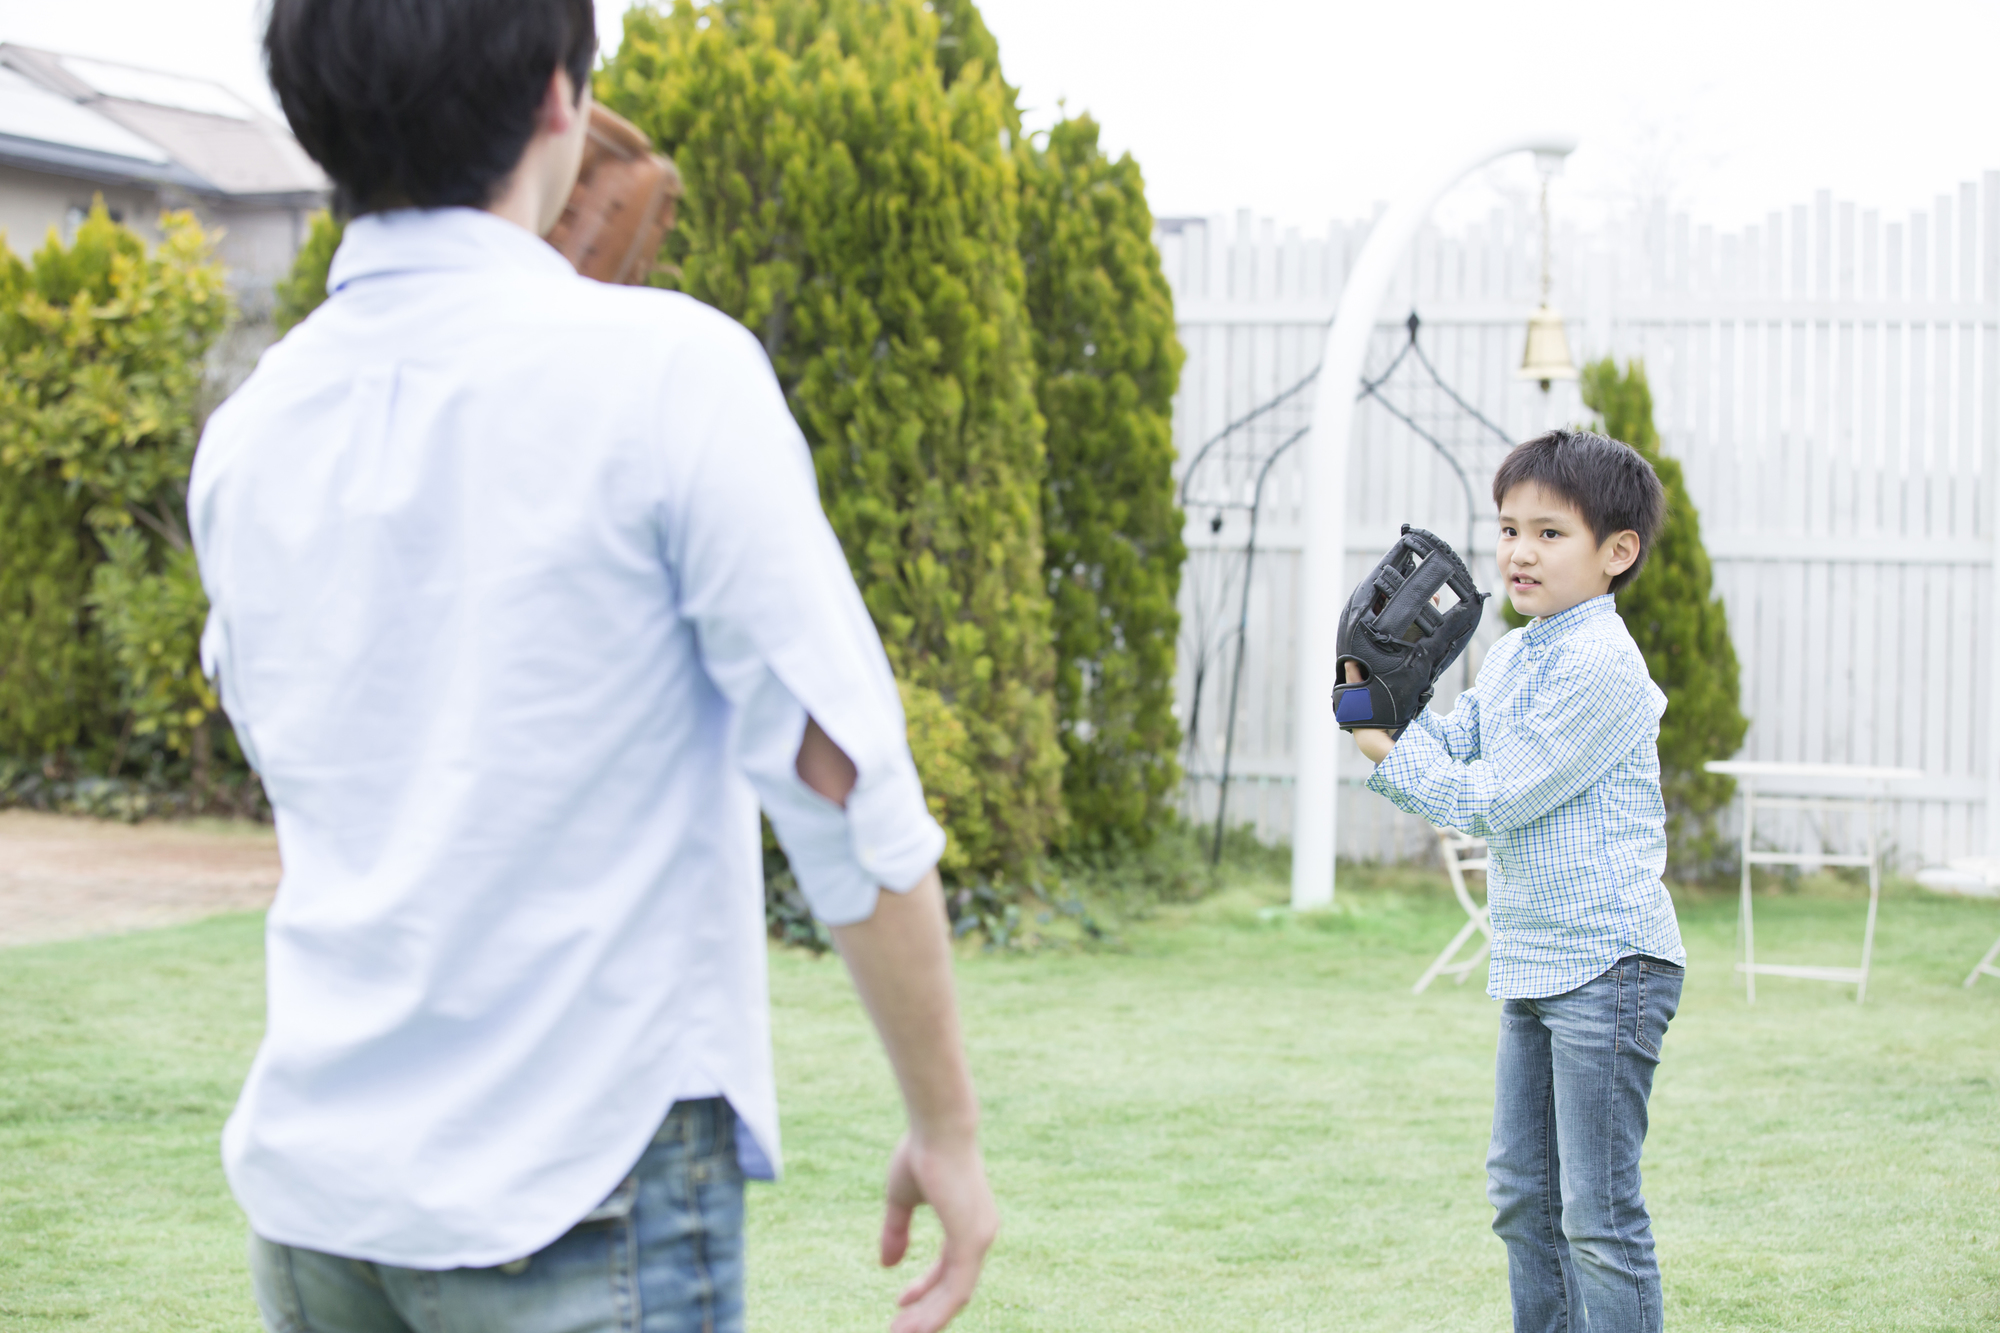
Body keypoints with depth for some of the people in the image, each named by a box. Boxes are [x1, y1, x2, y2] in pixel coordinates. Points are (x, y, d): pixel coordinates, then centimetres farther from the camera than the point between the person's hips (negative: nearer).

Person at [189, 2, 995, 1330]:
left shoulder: (246, 434, 4)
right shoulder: (668, 370, -12)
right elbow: (840, 777, -13)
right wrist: (949, 1129, -4)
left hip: (311, 1172, 6)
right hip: (579, 1188, -5)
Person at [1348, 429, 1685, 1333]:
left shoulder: (1599, 665, -17)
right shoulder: (1510, 656, 13)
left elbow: (1491, 801, -18)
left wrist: (1387, 752, -10)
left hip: (1607, 962, -10)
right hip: (1532, 964, 10)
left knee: (1599, 1213, -6)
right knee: (1522, 1195, 16)